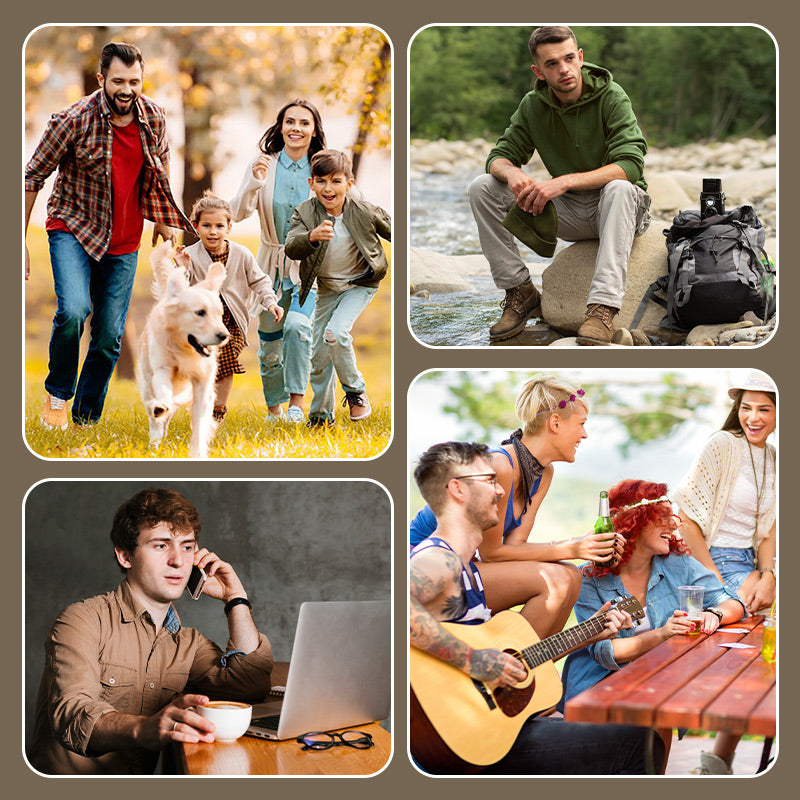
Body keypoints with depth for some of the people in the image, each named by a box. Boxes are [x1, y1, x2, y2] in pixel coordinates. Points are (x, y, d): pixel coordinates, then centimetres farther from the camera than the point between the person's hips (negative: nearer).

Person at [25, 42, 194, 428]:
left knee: (109, 339, 4)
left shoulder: (154, 118, -4)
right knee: (73, 311, -27)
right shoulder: (74, 120, -16)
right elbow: (33, 176, -8)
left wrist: (161, 218, 22)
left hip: (124, 243, 4)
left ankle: (86, 420, 20)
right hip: (73, 229, -4)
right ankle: (57, 395, -2)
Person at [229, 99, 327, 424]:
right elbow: (238, 213, -8)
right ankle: (274, 407, 32)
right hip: (271, 266, 2)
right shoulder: (263, 165, -2)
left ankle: (297, 404, -20)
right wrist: (255, 182, -24)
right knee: (270, 345, 10)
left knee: (297, 326, -28)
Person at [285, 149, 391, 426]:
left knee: (335, 334, -25)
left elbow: (391, 231, -1)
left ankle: (355, 391, -1)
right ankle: (321, 415, 23)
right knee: (319, 354, 6)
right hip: (327, 288, 3)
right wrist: (312, 237, -53)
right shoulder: (305, 213, -17)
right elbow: (291, 248, -32)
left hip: (360, 284, -3)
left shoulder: (364, 211, -19)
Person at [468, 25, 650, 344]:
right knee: (481, 188, -11)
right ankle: (520, 292, -8)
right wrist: (512, 173, -25)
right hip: (569, 212, 5)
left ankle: (603, 307, -47)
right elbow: (498, 157, 1)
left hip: (616, 210, -4)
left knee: (619, 188, -41)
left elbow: (630, 165, -25)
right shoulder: (533, 105, -1)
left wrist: (564, 182, -36)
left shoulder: (611, 96, -15)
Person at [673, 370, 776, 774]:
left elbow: (769, 527, 12)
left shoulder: (773, 458, 12)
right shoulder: (722, 446, -10)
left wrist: (766, 575, -7)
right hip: (714, 562, -7)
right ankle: (720, 758, -10)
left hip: (751, 566, 7)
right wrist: (718, 583, -14)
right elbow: (685, 517, -13)